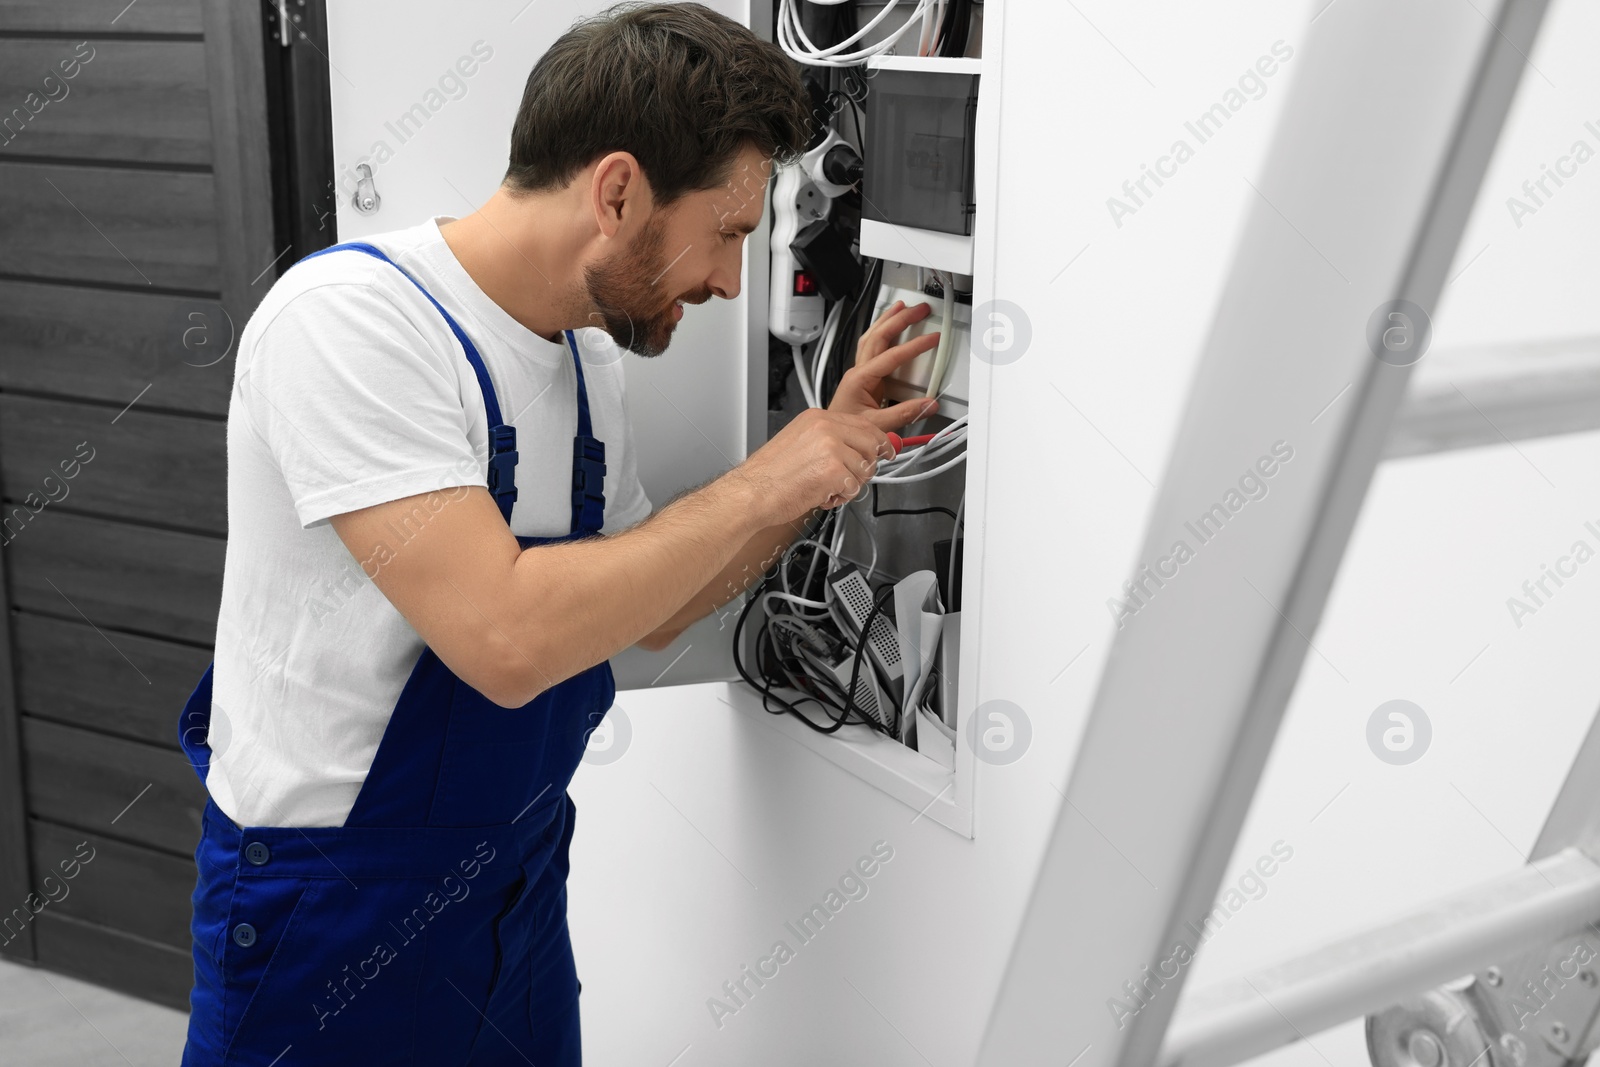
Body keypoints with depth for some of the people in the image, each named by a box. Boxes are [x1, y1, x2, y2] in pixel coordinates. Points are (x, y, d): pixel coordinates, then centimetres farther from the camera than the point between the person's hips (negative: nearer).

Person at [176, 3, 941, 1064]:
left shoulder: (589, 350, 3)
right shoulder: (353, 315, -23)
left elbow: (648, 608, 11)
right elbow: (505, 638, -32)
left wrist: (829, 452, 0)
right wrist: (760, 485, -21)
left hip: (520, 881, 7)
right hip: (334, 913, -7)